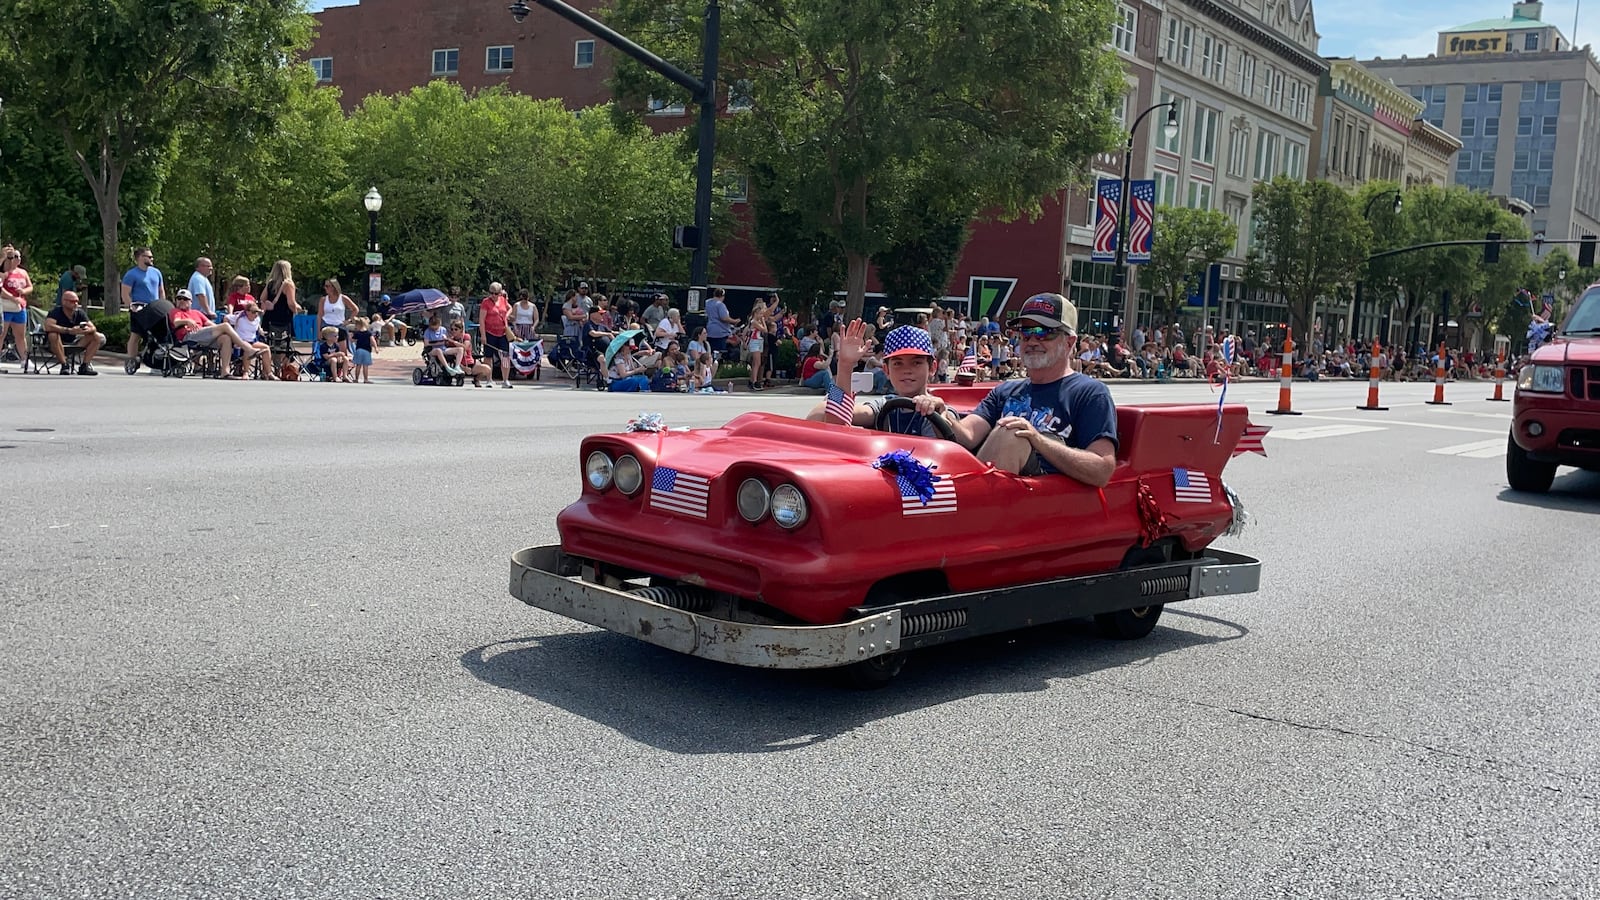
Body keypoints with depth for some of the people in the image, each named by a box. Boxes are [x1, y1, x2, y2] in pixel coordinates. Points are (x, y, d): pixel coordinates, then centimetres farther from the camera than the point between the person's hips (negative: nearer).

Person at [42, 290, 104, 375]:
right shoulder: (56, 312, -16)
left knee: (99, 338, -10)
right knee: (53, 335, -38)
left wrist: (88, 330, -31)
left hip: (74, 344, 5)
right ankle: (64, 366, -27)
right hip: (58, 345, -5)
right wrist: (69, 330, -40)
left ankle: (84, 366, -13)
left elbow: (93, 328, -5)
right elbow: (48, 326, -34)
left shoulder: (79, 313, 0)